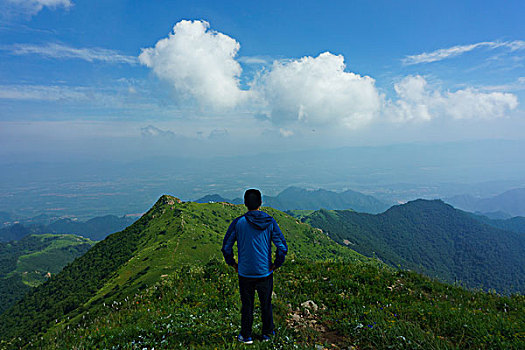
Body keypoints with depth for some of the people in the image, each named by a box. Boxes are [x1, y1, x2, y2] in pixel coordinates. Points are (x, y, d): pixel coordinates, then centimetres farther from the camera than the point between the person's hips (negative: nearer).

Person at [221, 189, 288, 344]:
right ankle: (267, 333, 34)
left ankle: (246, 336, 29)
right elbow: (282, 247, -9)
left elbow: (226, 247, -6)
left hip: (245, 273, -1)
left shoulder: (238, 222, -11)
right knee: (266, 305, 19)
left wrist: (233, 264, 7)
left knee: (247, 305, 15)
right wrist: (276, 265, 3)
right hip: (265, 273, 1)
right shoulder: (270, 222, -9)